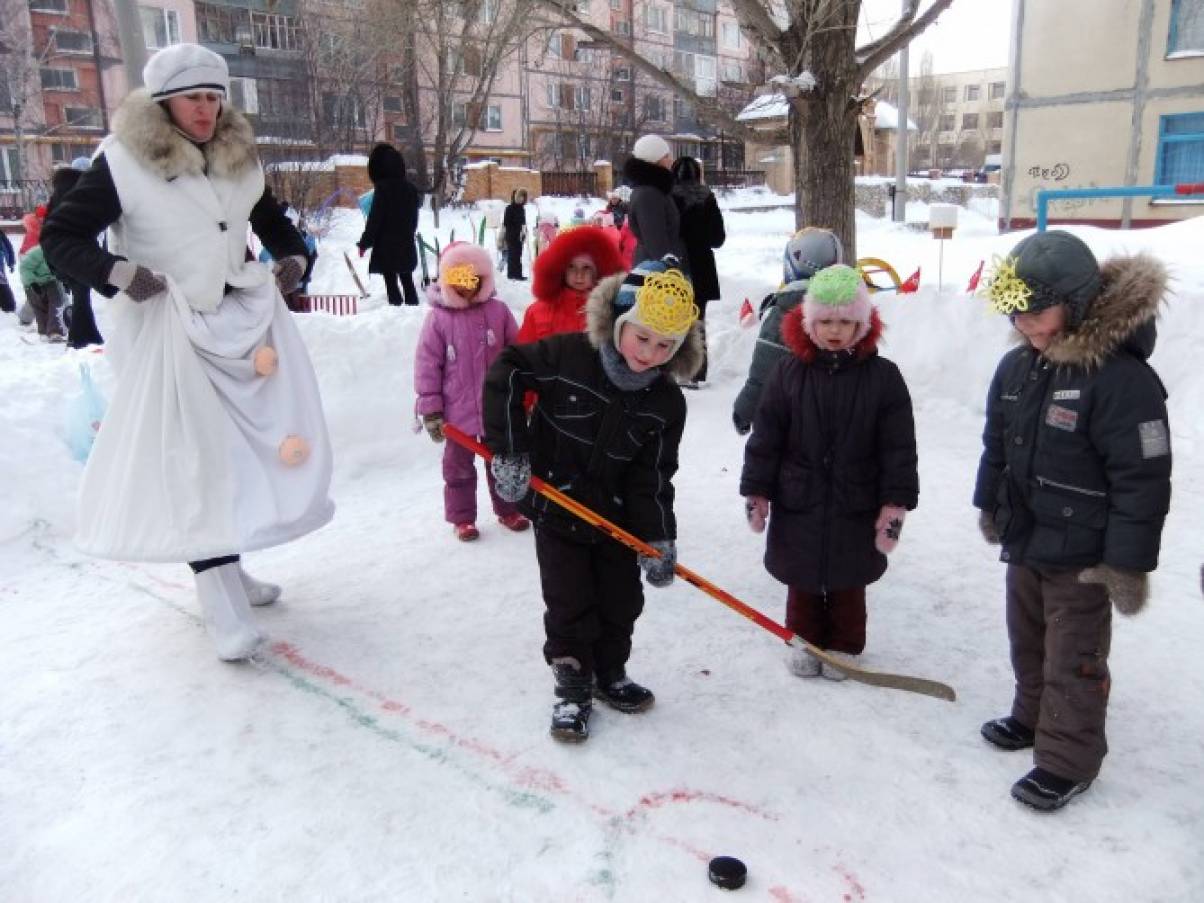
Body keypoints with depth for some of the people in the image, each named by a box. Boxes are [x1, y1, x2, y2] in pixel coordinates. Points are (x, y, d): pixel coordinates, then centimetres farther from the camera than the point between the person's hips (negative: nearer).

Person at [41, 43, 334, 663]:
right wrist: (119, 273, -22)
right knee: (195, 459, -9)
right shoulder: (123, 162, -9)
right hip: (171, 331, -6)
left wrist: (291, 258, 8)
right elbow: (59, 237, -7)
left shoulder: (239, 158, 9)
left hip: (244, 316, 6)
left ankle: (226, 567, 29)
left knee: (246, 445, 10)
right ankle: (221, 602, -4)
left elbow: (272, 220, 26)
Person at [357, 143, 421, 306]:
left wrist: (364, 243, -5)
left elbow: (374, 220, -12)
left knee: (391, 284, -1)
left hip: (387, 246, -6)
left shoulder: (383, 188, -13)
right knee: (407, 281, 13)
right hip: (407, 245, 6)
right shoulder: (410, 188, 5)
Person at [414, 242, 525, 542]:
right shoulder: (438, 317, -10)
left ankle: (507, 509, 35)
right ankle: (462, 517, 28)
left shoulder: (498, 310, -5)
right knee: (458, 466, 13)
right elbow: (427, 365, -8)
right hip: (457, 412, -2)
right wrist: (430, 410, -8)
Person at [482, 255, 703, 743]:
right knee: (569, 605, 2)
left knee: (622, 601, 13)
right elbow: (504, 374, -13)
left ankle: (610, 675, 37)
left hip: (616, 514, 4)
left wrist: (658, 538, -14)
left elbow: (652, 477, -7)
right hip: (556, 508, -3)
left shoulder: (667, 403, -10)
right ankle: (572, 689, 22)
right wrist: (509, 450, -19)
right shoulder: (568, 355, -20)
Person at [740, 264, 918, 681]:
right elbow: (765, 438, -4)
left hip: (856, 504, 0)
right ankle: (806, 640, 37)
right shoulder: (788, 373, -7)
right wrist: (756, 491, -3)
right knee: (802, 577, 16)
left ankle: (844, 646, 36)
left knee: (848, 580, 17)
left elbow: (899, 446, -7)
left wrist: (896, 502, -10)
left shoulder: (883, 376, -9)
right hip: (797, 501, 1)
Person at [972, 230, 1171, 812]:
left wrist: (1127, 563, -20)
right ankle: (1033, 717, 45)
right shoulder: (1016, 366, 0)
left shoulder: (1123, 378, -24)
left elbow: (1143, 480, -22)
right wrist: (990, 506, 21)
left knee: (1074, 660, 6)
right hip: (1024, 541, 7)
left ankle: (1068, 762, 22)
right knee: (1027, 641, 24)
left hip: (1082, 556, -7)